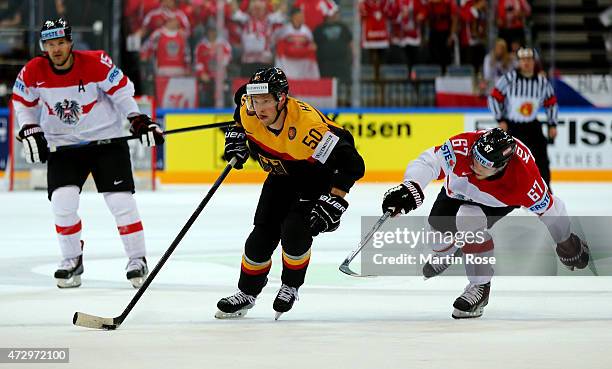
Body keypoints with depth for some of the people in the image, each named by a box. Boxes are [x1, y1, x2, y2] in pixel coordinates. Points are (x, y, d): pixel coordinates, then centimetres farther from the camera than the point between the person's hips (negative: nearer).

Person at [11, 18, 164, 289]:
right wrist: (30, 131, -4)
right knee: (63, 201, -12)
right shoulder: (33, 72, -11)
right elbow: (23, 102, 6)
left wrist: (138, 120, -11)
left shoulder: (96, 64, -18)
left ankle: (137, 260, 6)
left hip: (106, 139, -2)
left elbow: (121, 90, -6)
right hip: (63, 144, 2)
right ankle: (72, 260, 8)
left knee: (120, 200, -8)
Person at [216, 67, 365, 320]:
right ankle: (246, 293, 18)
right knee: (263, 234, -1)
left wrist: (334, 201, -39)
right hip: (282, 176, 6)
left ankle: (291, 287, 4)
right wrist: (237, 135, 3)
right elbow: (241, 96, 8)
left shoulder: (308, 125, -40)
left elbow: (350, 163, -37)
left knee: (294, 231, -22)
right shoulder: (250, 112, -21)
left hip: (318, 178, -6)